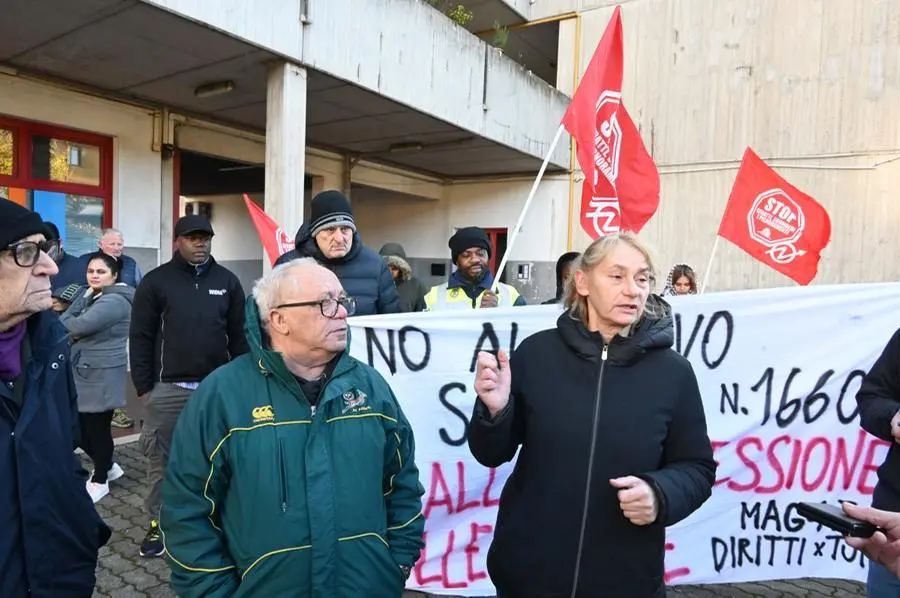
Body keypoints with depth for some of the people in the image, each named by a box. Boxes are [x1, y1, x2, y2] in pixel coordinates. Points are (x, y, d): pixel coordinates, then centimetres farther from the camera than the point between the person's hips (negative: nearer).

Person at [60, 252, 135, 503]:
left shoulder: (114, 301, -17)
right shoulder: (93, 297, 14)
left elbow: (77, 326, -23)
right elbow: (71, 325, 5)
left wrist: (65, 323, -2)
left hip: (101, 376, -9)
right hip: (83, 373, 9)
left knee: (96, 427, 3)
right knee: (79, 427, 13)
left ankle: (100, 480, 20)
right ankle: (108, 467, 32)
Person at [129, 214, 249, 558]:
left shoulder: (227, 281, 5)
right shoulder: (156, 281, 0)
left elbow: (239, 336, 7)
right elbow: (140, 337, 0)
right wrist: (143, 387, -3)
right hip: (167, 388, -1)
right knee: (161, 460, 7)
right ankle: (158, 523, 24)